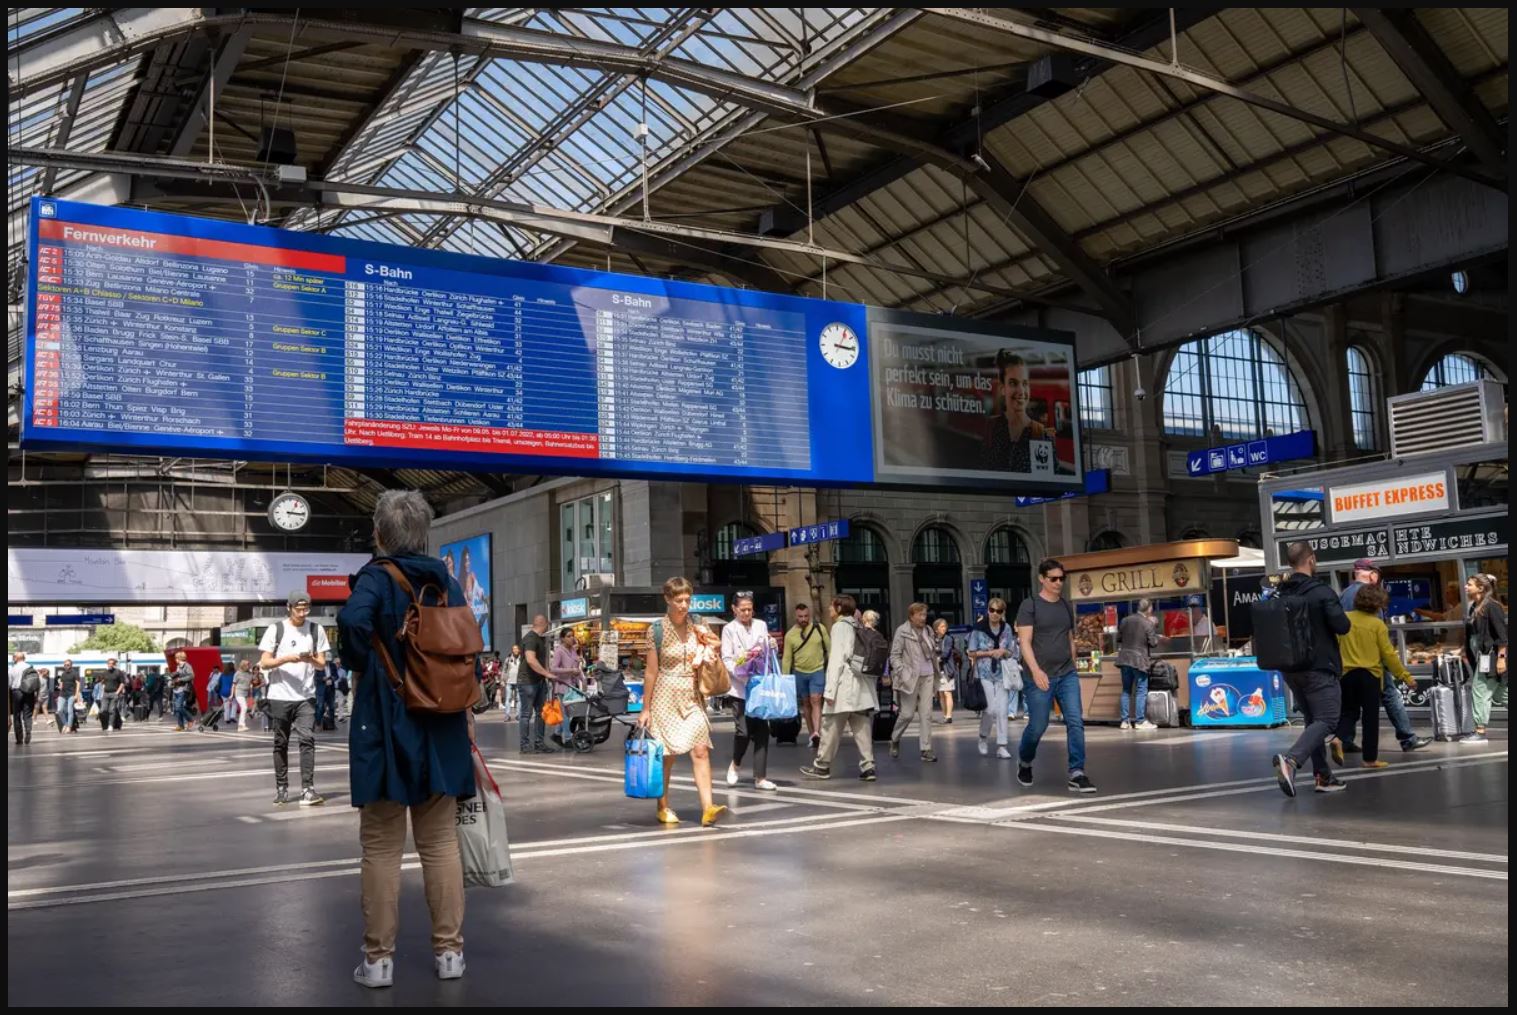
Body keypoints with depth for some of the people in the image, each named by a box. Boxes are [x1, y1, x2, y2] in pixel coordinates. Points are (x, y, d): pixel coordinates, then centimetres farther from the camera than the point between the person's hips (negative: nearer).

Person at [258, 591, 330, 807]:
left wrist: (311, 659, -13)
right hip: (280, 696, 0)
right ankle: (281, 788, 18)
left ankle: (307, 789, -15)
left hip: (306, 696, 0)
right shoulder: (275, 629, 2)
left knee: (307, 739, -11)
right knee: (281, 743, 8)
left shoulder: (316, 630, 7)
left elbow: (322, 664, 9)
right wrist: (288, 658, -16)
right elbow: (264, 663, 0)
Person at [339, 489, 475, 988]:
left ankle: (378, 959, 11)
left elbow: (352, 621, -29)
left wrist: (362, 669, -11)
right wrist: (465, 715, 13)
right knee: (441, 842, 11)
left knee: (382, 847, 6)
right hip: (440, 726, 4)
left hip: (385, 724, -4)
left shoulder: (377, 577, -8)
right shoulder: (448, 583, 6)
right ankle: (449, 951, 16)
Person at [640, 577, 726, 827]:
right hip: (666, 697, -3)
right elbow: (650, 671, -4)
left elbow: (704, 665, 17)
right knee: (666, 755, 5)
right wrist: (645, 708, -3)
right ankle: (663, 807, 21)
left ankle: (707, 808, -14)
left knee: (701, 750, -9)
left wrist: (714, 654, -6)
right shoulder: (658, 630, -6)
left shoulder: (696, 628, 6)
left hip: (692, 698, 3)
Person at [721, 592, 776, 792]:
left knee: (762, 730, -1)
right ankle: (736, 764, 18)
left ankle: (760, 777, 6)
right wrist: (738, 668, -19)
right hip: (740, 687, -3)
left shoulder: (761, 626, 12)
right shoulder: (729, 629, 2)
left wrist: (771, 647, -4)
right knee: (743, 730, -11)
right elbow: (726, 659, -2)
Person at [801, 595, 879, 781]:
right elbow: (861, 657, 16)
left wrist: (829, 689, -15)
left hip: (845, 686, -7)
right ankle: (867, 767, -1)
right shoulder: (858, 627, 16)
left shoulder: (840, 626, -6)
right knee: (862, 728, 5)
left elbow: (837, 659, -13)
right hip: (861, 686, 7)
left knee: (831, 727, 3)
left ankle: (822, 766, 12)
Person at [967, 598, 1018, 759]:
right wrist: (990, 652, -13)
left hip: (1001, 674, 3)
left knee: (1002, 710, -2)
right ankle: (983, 738, 17)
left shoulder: (1006, 628, 4)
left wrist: (1003, 652, -10)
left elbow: (1012, 653, 11)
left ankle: (1002, 746, 4)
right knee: (990, 709, -9)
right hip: (985, 674, -3)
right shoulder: (979, 628, -4)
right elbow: (972, 653, -1)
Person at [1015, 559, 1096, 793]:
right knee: (1038, 727, 4)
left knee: (1076, 723, -8)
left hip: (1068, 675, 4)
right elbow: (1025, 642, -13)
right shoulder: (1029, 605, -6)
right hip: (1041, 677, -4)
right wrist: (1035, 670, -25)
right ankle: (1024, 762, 31)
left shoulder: (1066, 606, 11)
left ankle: (1077, 775, -7)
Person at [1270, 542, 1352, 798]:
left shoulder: (1280, 594, 5)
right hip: (1319, 668, -7)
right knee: (1327, 721, -7)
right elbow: (1342, 626, -15)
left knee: (1313, 720, 16)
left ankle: (1323, 776, 15)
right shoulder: (1321, 591, -12)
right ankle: (1290, 760, -29)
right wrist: (1334, 618, 5)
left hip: (1291, 668, 7)